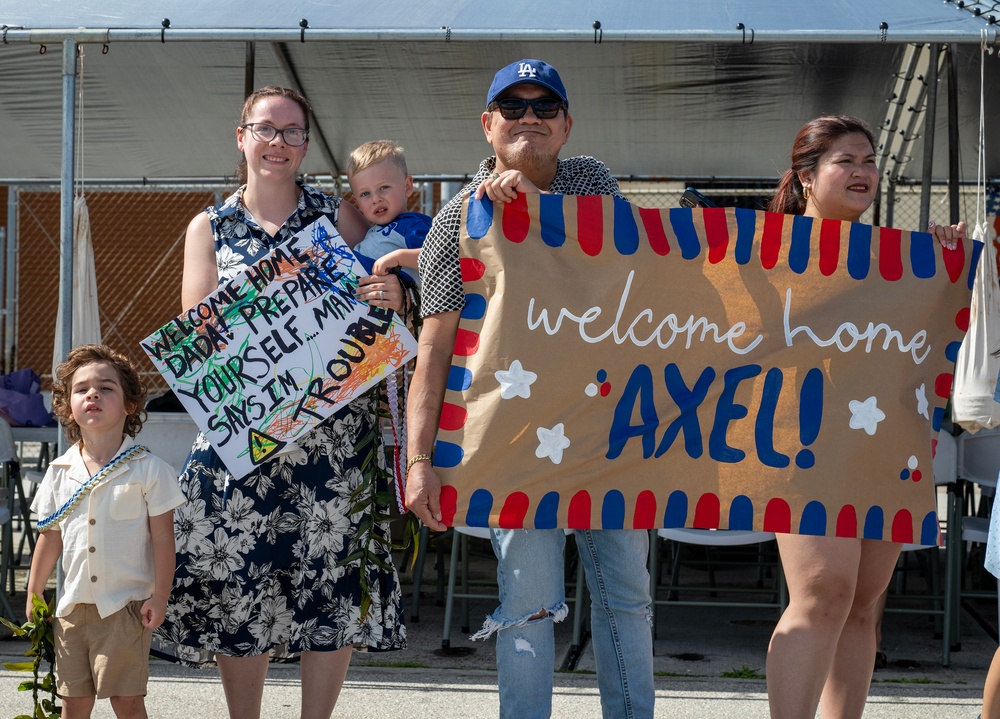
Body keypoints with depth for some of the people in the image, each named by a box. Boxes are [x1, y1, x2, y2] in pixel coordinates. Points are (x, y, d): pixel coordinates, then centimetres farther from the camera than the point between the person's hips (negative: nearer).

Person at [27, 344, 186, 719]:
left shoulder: (147, 469, -6)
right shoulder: (60, 472, 5)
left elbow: (162, 538, -6)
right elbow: (49, 538, 11)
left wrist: (159, 598, -10)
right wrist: (33, 598, 12)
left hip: (125, 604, -4)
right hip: (73, 604, 4)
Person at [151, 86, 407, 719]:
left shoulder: (340, 216, 9)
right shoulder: (210, 229, 11)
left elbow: (379, 307, 12)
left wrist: (392, 301, -12)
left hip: (333, 436, 0)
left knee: (331, 580, -2)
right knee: (240, 585, -1)